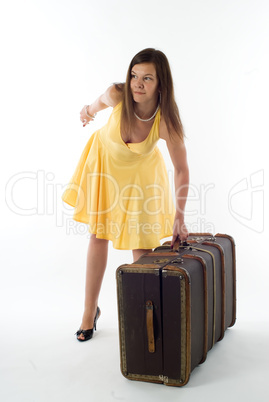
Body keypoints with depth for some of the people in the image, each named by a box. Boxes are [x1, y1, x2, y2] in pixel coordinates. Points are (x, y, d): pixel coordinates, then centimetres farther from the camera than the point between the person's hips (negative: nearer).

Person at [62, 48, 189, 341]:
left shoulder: (165, 121, -33)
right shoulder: (117, 96, -31)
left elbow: (181, 169, -22)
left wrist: (179, 217, -21)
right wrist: (89, 110, 15)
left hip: (140, 172, -1)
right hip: (104, 160, 2)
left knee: (141, 242, -1)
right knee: (99, 235, 7)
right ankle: (90, 311, 22)